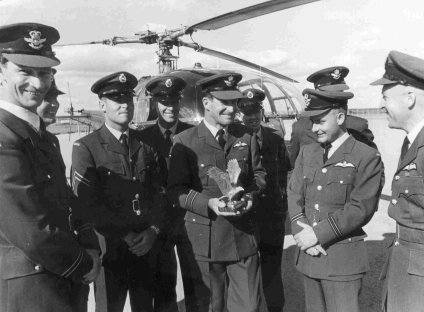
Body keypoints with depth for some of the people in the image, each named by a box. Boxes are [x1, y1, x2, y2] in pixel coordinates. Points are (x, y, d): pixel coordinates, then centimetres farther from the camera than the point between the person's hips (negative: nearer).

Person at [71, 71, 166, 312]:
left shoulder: (146, 145, 9)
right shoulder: (86, 147, -6)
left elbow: (158, 193, 7)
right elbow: (86, 204, -13)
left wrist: (153, 231, -9)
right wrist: (126, 236, -13)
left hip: (147, 247, 4)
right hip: (110, 249, -4)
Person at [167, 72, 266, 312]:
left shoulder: (247, 137, 4)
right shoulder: (185, 142, -8)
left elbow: (259, 173, 12)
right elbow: (176, 190, -8)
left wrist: (251, 195, -8)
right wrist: (208, 203, -22)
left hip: (244, 236, 3)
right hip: (206, 238, -2)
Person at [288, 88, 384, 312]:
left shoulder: (367, 157, -7)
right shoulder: (306, 153, 10)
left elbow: (360, 208, -14)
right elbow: (294, 195, 4)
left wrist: (318, 234, -16)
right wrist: (301, 232, -12)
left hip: (343, 258, -5)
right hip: (309, 254, 5)